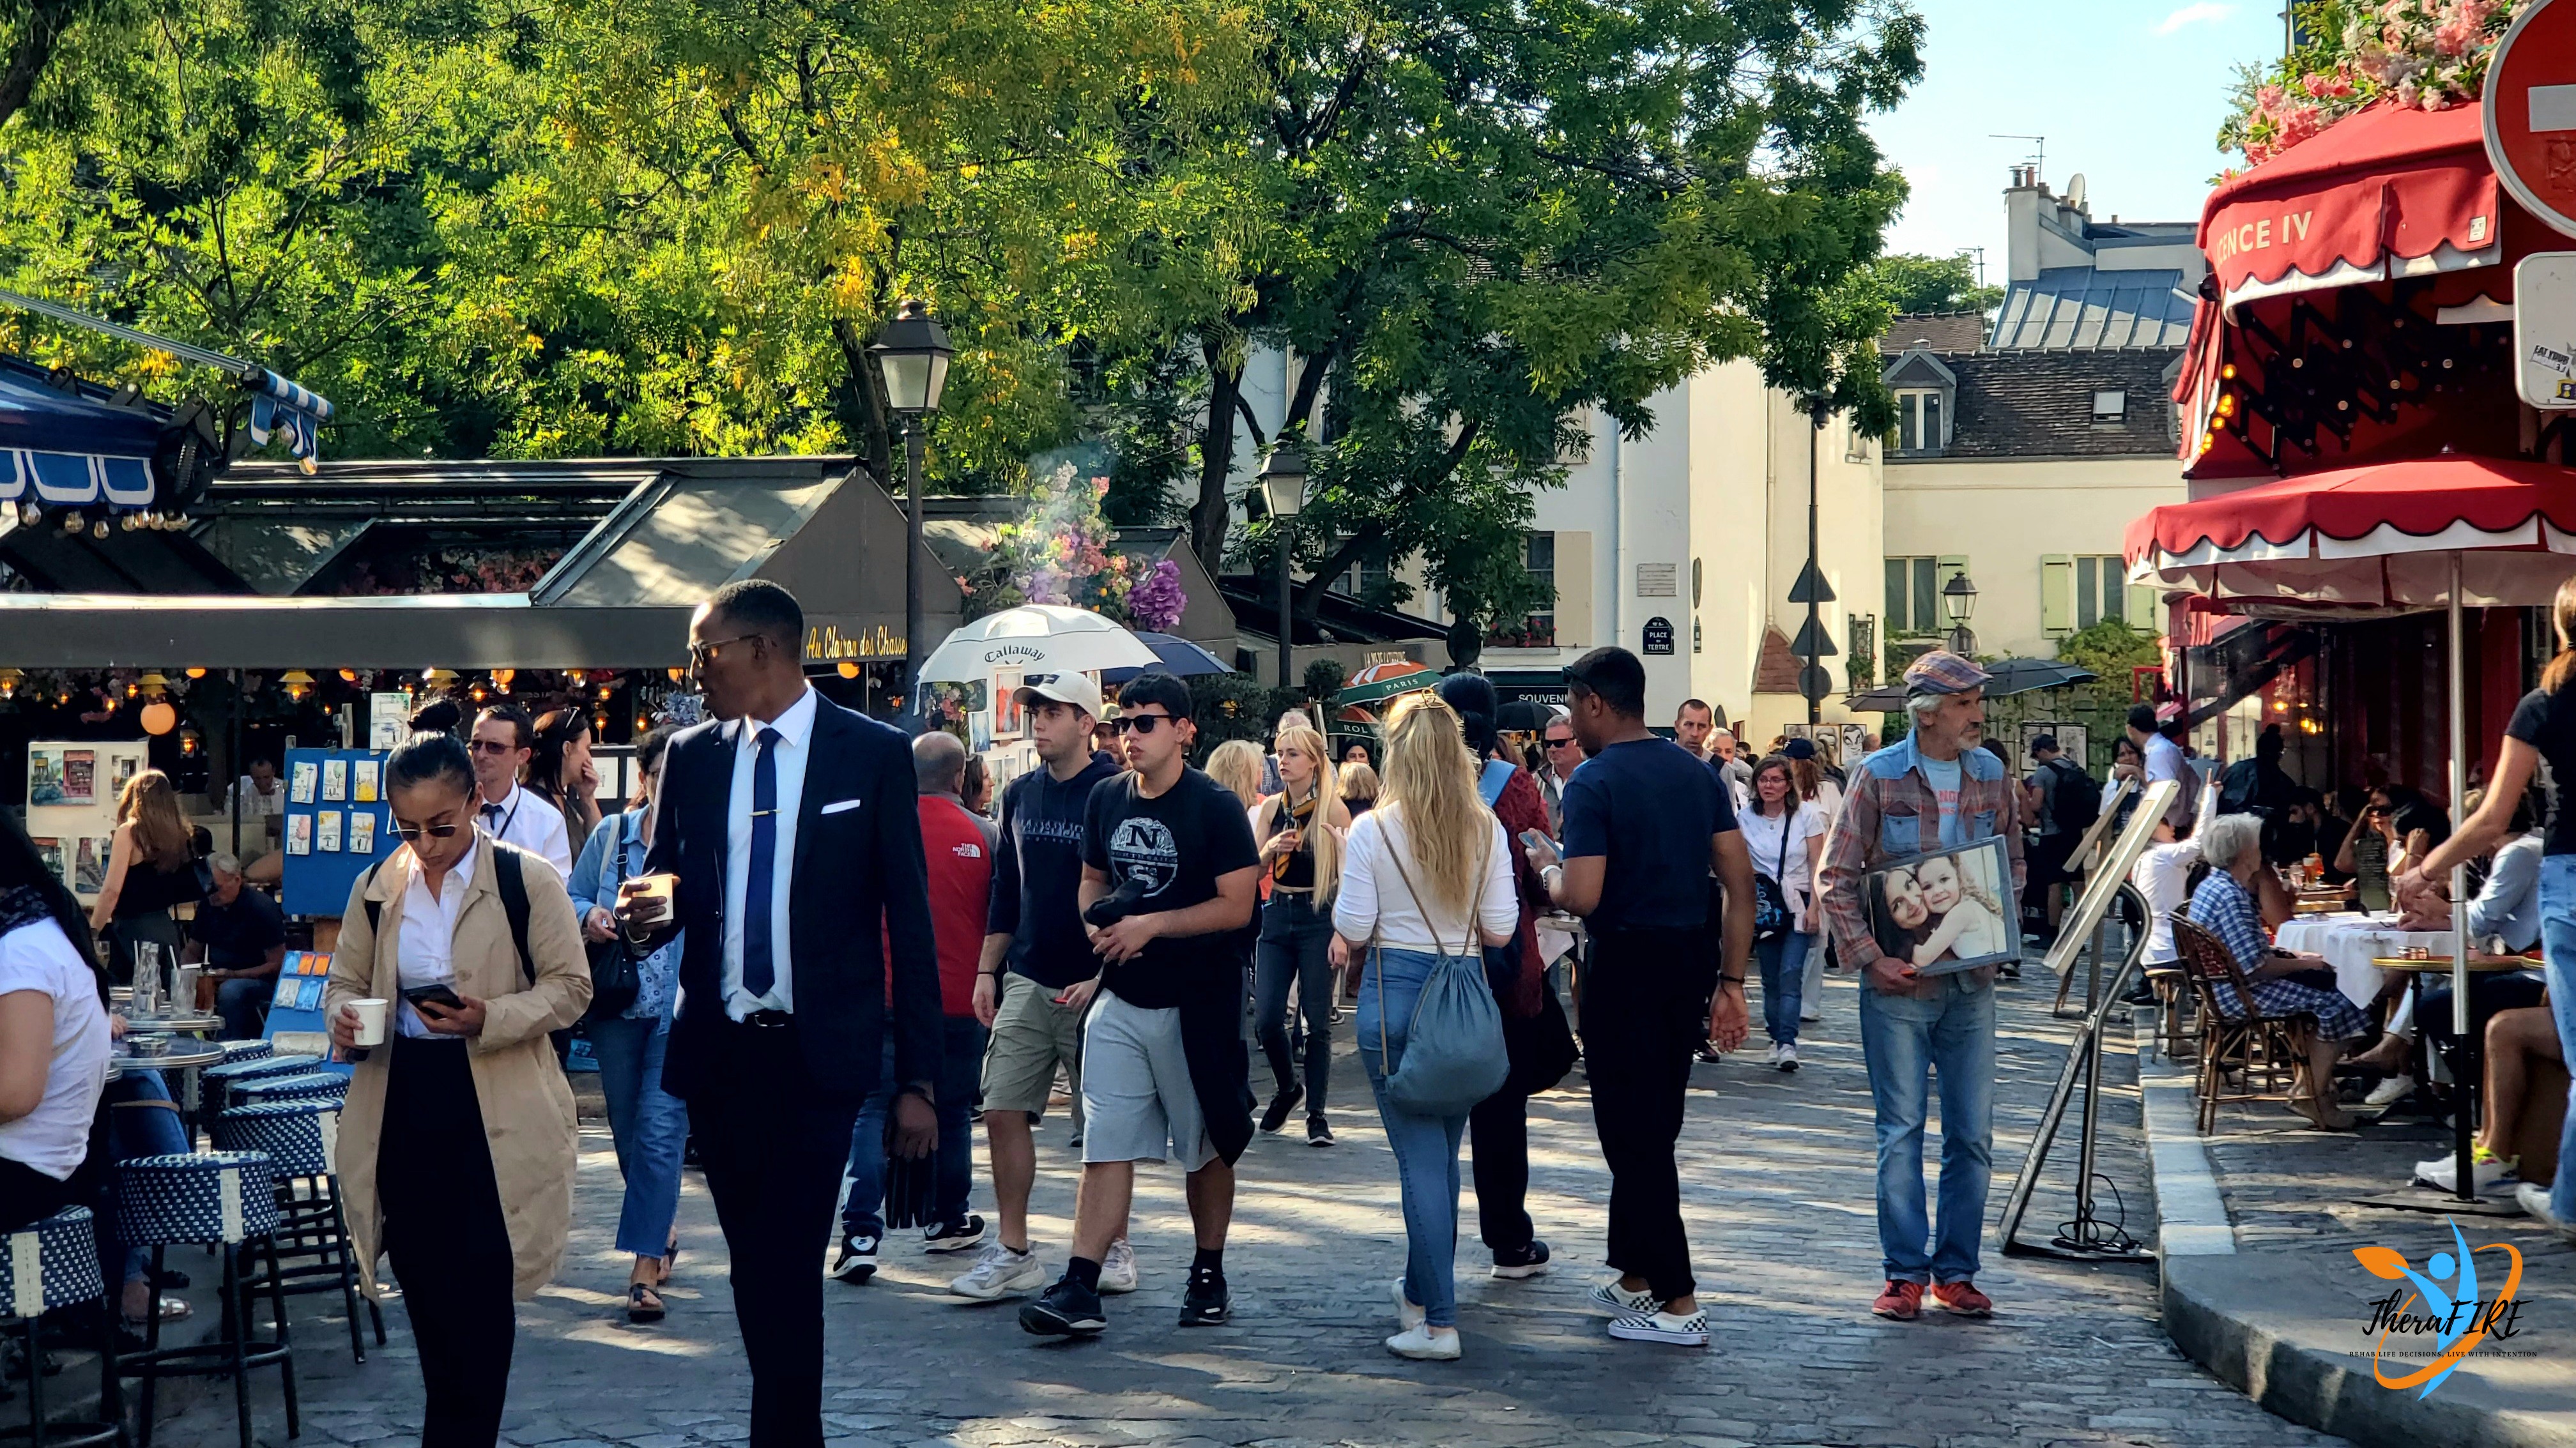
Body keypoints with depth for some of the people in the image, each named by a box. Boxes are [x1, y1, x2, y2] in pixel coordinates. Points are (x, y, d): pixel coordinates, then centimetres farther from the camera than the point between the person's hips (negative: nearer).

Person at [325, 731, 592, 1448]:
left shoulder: (528, 883, -6)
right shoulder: (375, 890, 7)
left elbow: (569, 986, -4)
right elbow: (345, 981, 15)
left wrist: (489, 1019, -20)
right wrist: (343, 1014, -9)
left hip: (496, 1112, -4)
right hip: (402, 1107, 4)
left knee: (481, 1299, -5)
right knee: (428, 1295, 10)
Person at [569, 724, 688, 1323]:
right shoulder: (610, 834, 9)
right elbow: (572, 897, 12)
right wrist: (589, 918, -11)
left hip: (684, 1007, -4)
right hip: (617, 1003, 4)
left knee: (660, 1129, -11)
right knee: (627, 1129, 14)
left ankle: (645, 1269, -9)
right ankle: (663, 1228, 37)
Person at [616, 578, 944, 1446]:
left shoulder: (873, 755, -2)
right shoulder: (691, 755, 9)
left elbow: (909, 920, -2)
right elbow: (669, 898, 16)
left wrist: (919, 1079, -6)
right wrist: (651, 913, -11)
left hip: (819, 1054, -4)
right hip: (717, 1050, 4)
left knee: (788, 1265, -10)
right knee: (755, 1265, 10)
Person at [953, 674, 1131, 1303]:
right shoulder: (1021, 796, 11)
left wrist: (1104, 976, -14)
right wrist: (987, 971, 13)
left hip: (1093, 988, -5)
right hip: (1026, 984, 5)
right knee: (1003, 1112, -2)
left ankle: (1114, 1247, 17)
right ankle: (1012, 1252, 5)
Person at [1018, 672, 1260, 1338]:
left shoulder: (1215, 807, -10)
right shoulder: (1106, 800, 7)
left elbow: (1236, 907, -14)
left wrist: (1150, 925, -18)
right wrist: (1099, 922, -1)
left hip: (1196, 1006, -4)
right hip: (1120, 999, 4)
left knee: (1207, 1147, 10)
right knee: (1105, 1145, -3)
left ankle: (1208, 1275, 24)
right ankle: (1080, 1288, -8)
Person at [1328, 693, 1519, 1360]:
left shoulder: (1372, 831, -10)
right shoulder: (1487, 831, -2)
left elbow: (1353, 928, -9)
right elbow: (1501, 929, 1)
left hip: (1392, 993, -3)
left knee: (1420, 1155, -3)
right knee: (1443, 1150, 17)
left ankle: (1439, 1321, -5)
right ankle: (1422, 1289, 32)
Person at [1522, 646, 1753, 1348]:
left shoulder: (1595, 783, -14)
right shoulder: (1700, 772, 7)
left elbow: (1582, 897, -22)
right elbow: (1741, 882, 5)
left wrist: (1546, 867, -1)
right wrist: (1731, 981, 9)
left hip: (1627, 967, -7)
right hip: (1691, 959, 7)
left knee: (1634, 1137, -1)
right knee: (1653, 1130, 18)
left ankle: (1678, 1302, -2)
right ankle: (1635, 1276, 26)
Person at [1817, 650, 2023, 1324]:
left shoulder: (1993, 778, 6)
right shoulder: (1878, 777, -5)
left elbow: (2015, 865, 15)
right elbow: (1836, 877, -5)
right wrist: (1868, 957, -13)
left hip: (1972, 983, 4)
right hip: (1899, 984, -4)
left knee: (1973, 1134, 5)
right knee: (1901, 1130, 0)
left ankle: (1956, 1272, 15)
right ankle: (1904, 1274, 7)